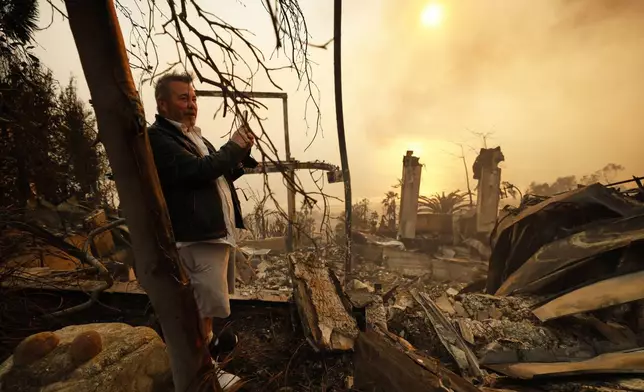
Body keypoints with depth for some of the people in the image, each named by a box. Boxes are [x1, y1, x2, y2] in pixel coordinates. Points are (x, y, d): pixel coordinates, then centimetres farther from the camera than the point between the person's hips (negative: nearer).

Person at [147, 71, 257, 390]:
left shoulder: (194, 136, 18)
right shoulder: (158, 137, -11)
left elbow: (220, 176, 20)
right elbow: (197, 171, -25)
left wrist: (242, 154, 5)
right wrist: (233, 147, -13)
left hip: (220, 230, 10)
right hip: (198, 236, -10)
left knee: (210, 301, 24)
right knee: (204, 305, 2)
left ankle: (206, 342, 45)